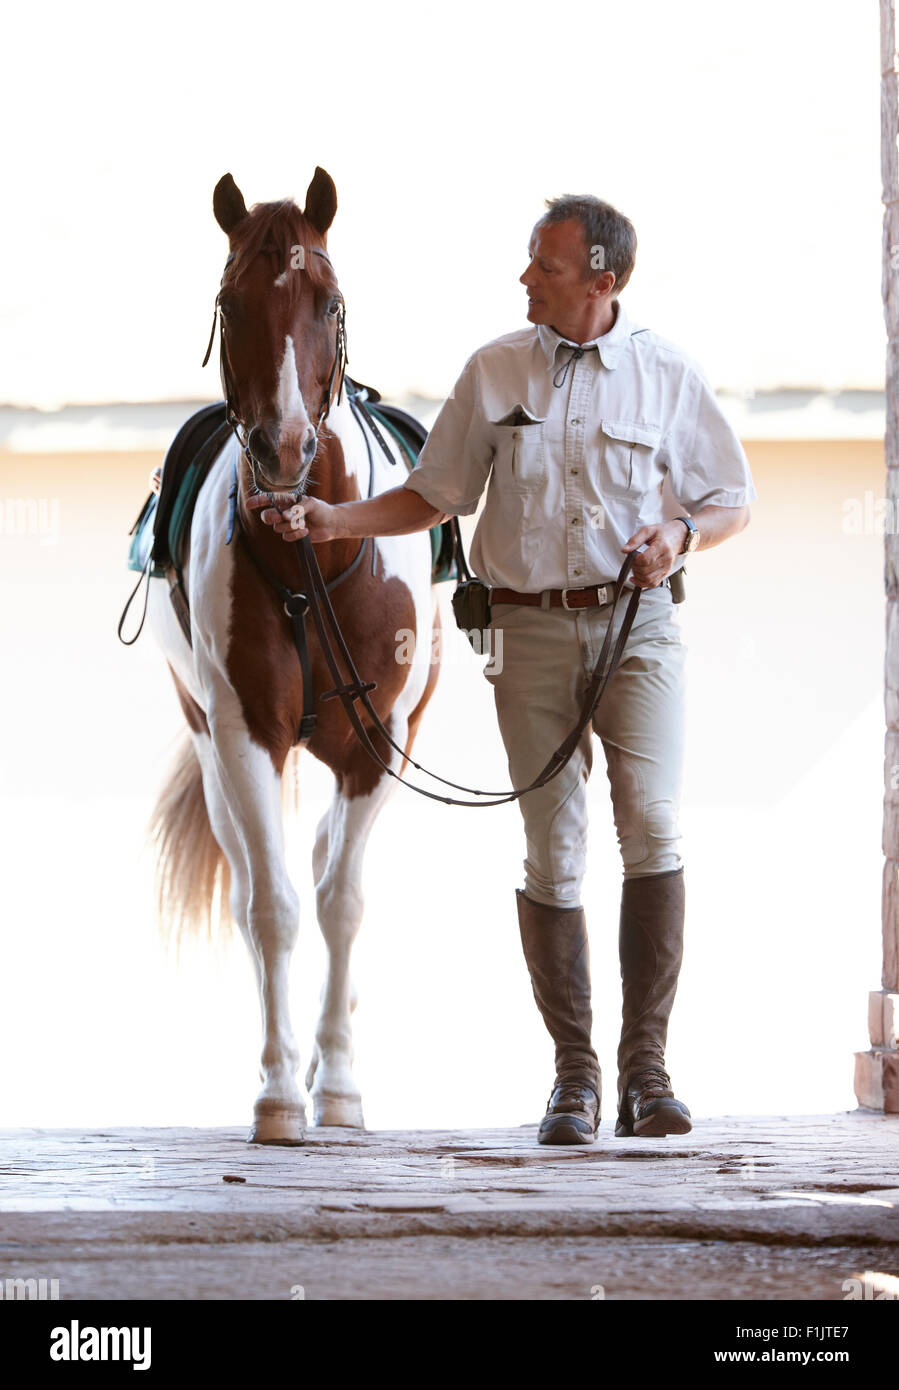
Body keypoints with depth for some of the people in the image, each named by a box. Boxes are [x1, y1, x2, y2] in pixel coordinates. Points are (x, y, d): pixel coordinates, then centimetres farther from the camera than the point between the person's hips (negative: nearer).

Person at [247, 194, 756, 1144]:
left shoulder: (667, 375, 1)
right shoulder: (495, 372, 5)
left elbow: (732, 498, 10)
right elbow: (435, 496, 12)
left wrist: (682, 534, -11)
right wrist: (331, 521, -1)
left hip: (637, 624, -1)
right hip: (530, 629, 1)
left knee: (651, 825, -16)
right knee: (553, 849, 1)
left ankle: (646, 1066, -7)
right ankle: (574, 1075, 10)